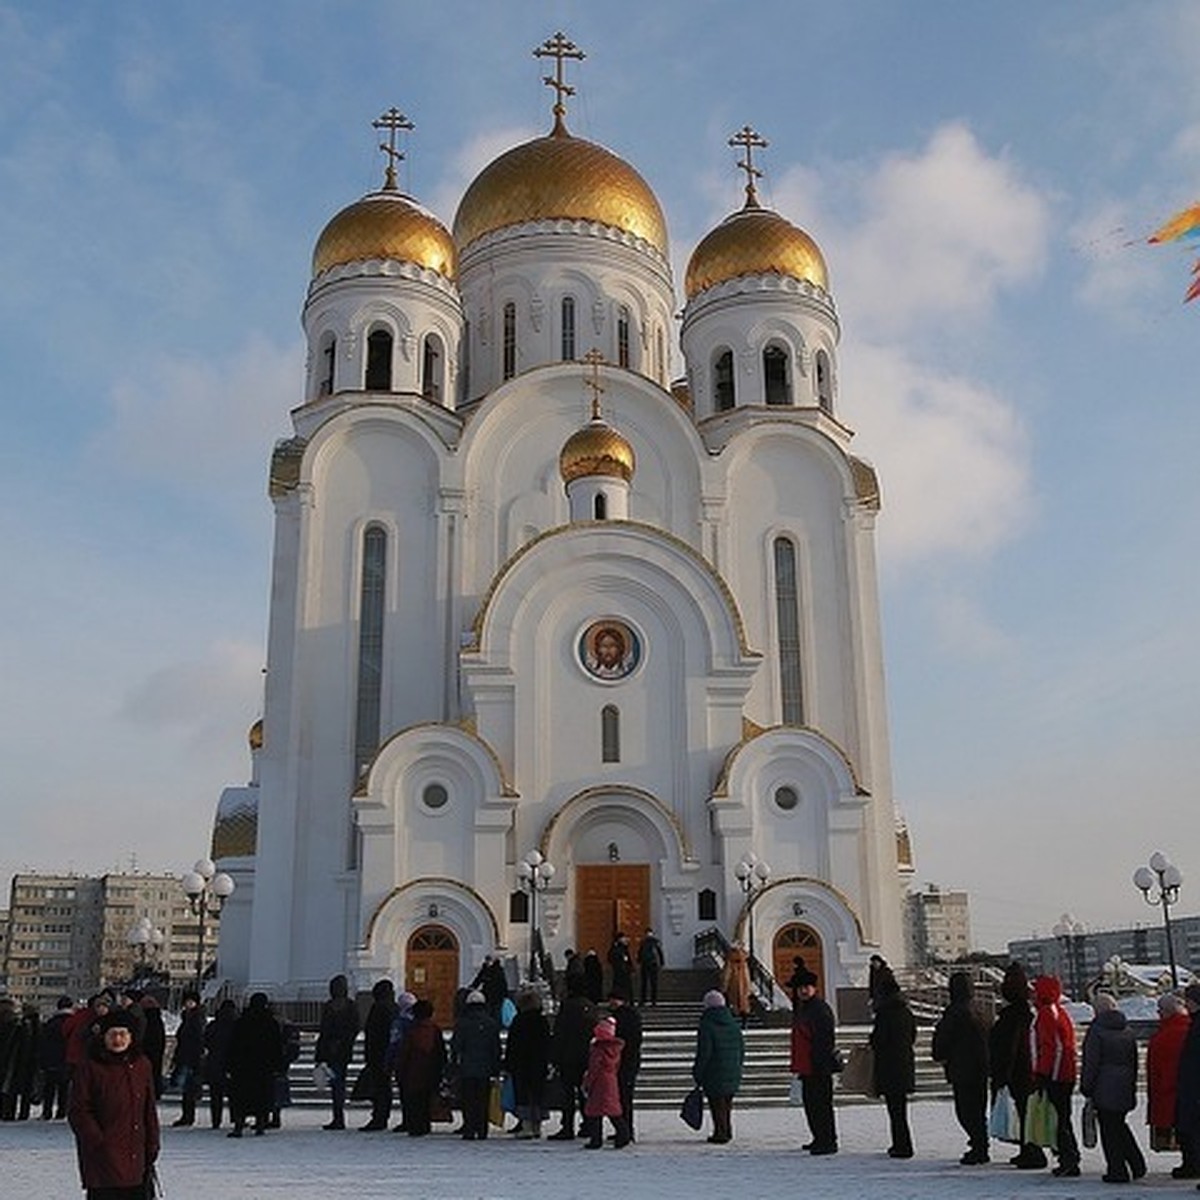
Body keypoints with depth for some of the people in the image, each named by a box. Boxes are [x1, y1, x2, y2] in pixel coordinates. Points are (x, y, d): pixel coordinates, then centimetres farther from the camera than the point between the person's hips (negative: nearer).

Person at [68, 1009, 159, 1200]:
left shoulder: (141, 1065, 8)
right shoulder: (90, 1068, -7)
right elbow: (77, 1112, -7)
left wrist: (152, 1144, 10)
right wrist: (98, 1141, -13)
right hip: (102, 1154, -5)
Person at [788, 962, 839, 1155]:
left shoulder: (821, 1009, -15)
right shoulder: (799, 1008, 13)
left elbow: (826, 1041, -19)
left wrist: (822, 1066, -20)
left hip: (819, 1068, -9)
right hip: (806, 1066, 9)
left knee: (822, 1104, -5)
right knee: (810, 1102, 15)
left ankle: (828, 1142, 2)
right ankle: (819, 1139, 27)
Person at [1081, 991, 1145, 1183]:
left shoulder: (1096, 1030, -12)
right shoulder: (1128, 1031, 8)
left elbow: (1091, 1063, -11)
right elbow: (1134, 1061, 15)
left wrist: (1086, 1087, -4)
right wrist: (1132, 1086, 21)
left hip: (1104, 1088, -7)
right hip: (1125, 1087, 7)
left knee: (1109, 1129, 1)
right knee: (1119, 1124, 20)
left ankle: (1117, 1171, 4)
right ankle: (1137, 1164, 16)